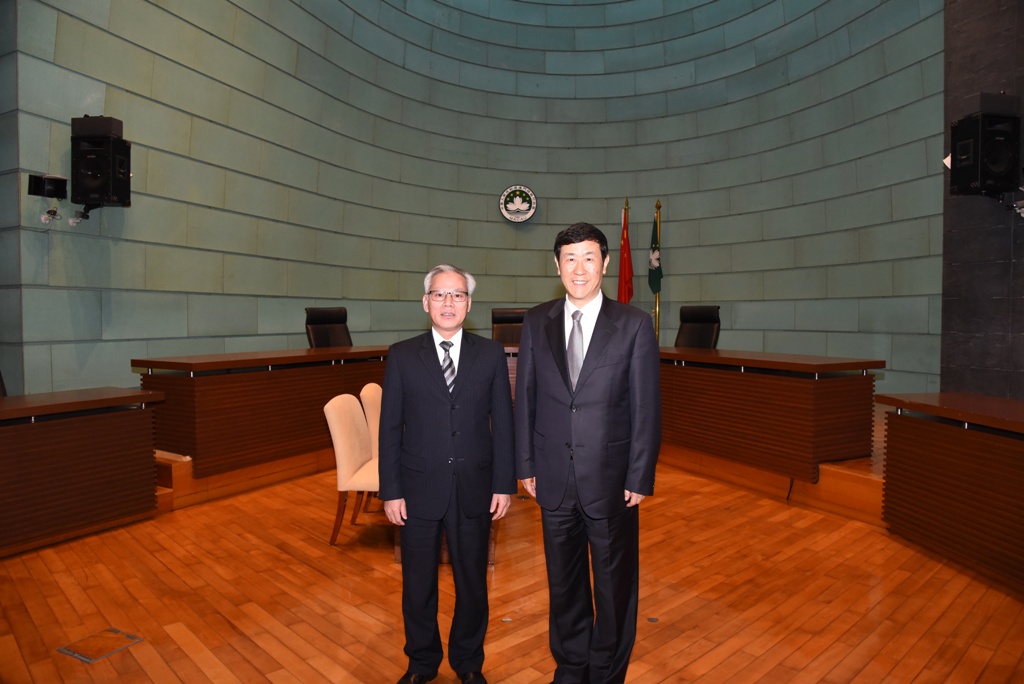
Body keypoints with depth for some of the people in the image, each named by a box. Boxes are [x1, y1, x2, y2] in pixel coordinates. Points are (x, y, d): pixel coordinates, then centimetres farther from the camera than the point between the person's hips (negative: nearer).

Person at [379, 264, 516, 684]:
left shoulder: (491, 354, 0)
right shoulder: (402, 355, -2)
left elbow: (503, 424, 0)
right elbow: (390, 428, -2)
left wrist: (504, 485, -3)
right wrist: (390, 491, -4)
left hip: (474, 490, 1)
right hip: (419, 491, 0)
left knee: (472, 582, 16)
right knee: (417, 585, 16)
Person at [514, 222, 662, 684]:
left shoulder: (634, 325, -7)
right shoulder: (536, 322, 1)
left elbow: (647, 408, -6)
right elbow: (525, 398, 3)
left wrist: (640, 478, -8)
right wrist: (525, 465, 2)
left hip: (611, 477, -2)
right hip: (554, 475, 3)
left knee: (615, 584, 14)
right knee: (563, 580, 20)